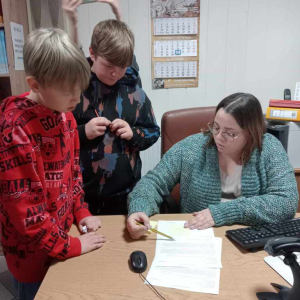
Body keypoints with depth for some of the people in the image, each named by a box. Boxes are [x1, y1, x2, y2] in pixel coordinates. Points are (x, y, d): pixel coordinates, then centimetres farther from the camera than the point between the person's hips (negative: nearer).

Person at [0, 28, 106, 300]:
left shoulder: (65, 116, -2)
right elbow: (23, 205, -25)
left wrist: (81, 212, 1)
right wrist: (71, 246, -17)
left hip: (64, 230, 7)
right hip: (34, 251, -6)